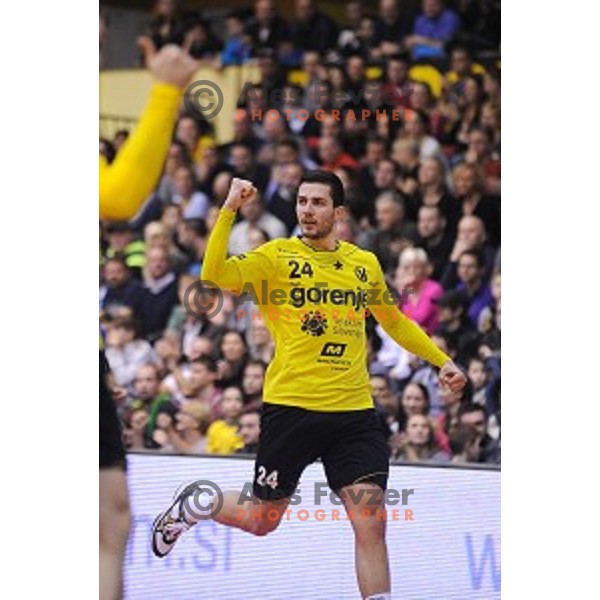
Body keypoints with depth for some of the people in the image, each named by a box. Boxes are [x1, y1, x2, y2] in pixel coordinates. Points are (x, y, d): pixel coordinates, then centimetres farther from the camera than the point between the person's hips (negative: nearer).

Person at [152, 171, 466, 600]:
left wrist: (442, 360, 21)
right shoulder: (278, 256, -1)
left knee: (371, 523, -9)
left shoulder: (365, 264, 11)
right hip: (291, 405, -3)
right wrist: (229, 211, -22)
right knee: (261, 520, 9)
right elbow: (215, 274, -16)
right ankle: (192, 505, 38)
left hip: (354, 410, 3)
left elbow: (395, 322, 26)